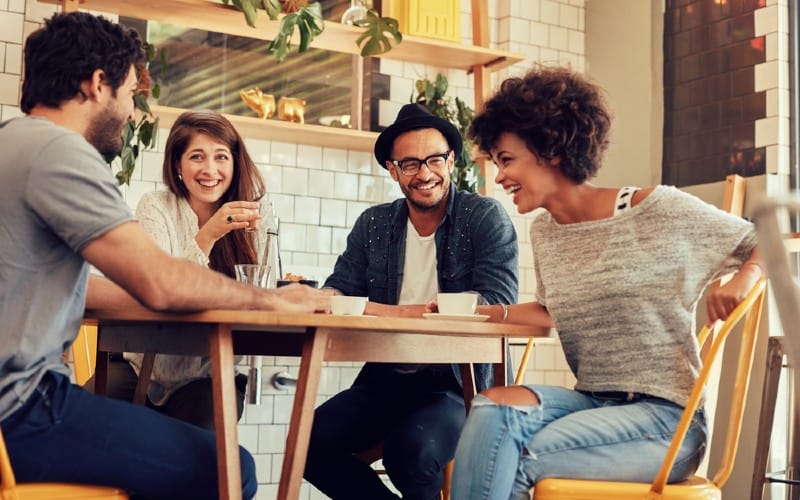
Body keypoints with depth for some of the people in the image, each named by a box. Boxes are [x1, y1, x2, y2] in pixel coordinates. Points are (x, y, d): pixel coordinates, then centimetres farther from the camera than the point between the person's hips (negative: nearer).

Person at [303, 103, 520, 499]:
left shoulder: (486, 218, -5)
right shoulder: (372, 225, 9)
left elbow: (498, 302, -17)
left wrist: (395, 313, -21)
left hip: (458, 381, -5)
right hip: (385, 378, 5)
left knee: (412, 451, -34)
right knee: (311, 441, -19)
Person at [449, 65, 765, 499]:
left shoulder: (656, 209, -8)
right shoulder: (543, 232, 10)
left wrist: (742, 282, -21)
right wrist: (480, 311, 11)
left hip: (665, 418, -5)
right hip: (592, 404, 5)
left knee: (513, 461, -25)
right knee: (494, 406, -26)